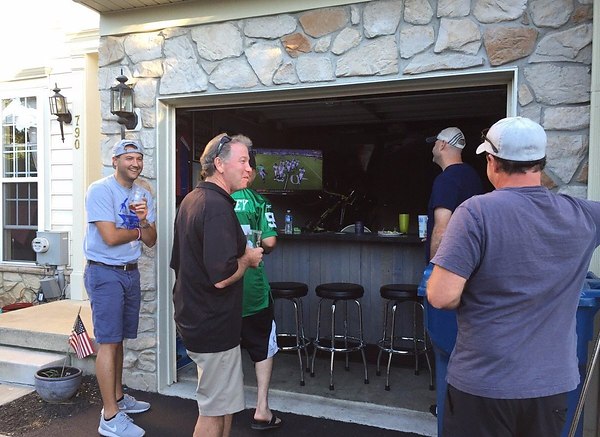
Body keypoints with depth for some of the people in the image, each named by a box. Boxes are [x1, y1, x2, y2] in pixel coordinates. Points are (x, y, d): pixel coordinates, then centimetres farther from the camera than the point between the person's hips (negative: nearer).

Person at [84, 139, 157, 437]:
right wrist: (138, 230, -3)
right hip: (105, 273, -7)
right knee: (108, 342, -4)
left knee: (119, 339, 16)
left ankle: (118, 397, 31)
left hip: (131, 272, 7)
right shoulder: (100, 190, -12)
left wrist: (144, 221, -14)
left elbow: (151, 241, 6)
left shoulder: (144, 195, 9)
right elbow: (111, 237, -20)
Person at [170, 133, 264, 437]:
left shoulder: (190, 200, 10)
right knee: (215, 411, 6)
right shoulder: (217, 207, -23)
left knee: (222, 404, 22)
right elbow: (222, 277, -29)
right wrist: (248, 259, -11)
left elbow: (178, 262, 19)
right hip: (213, 324, -10)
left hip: (193, 317, 10)